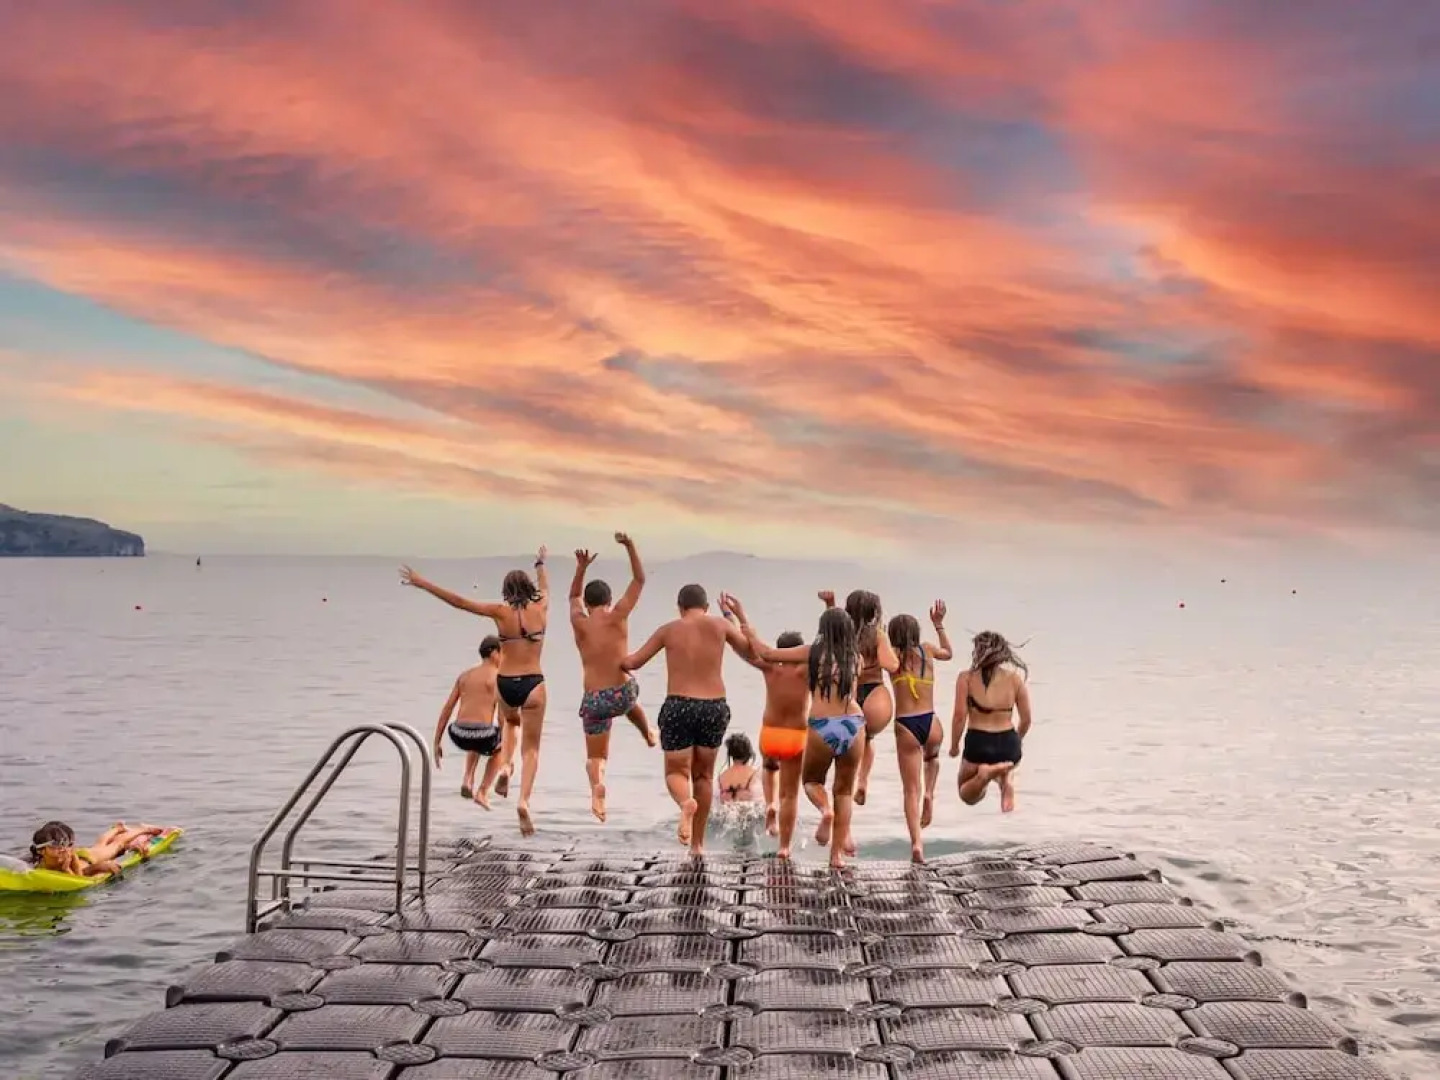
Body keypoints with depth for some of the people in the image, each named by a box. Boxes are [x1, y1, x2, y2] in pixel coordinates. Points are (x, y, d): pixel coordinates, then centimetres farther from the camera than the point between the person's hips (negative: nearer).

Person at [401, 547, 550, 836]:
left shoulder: (500, 611, -4)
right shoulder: (541, 607, 0)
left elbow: (458, 601, -4)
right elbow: (544, 587, 24)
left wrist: (421, 583, 0)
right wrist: (540, 565, 45)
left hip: (504, 683, 1)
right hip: (532, 684, -1)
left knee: (511, 722, 35)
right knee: (531, 748, 5)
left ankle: (504, 766, 11)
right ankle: (524, 801, -17)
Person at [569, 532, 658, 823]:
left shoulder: (579, 623, 1)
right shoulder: (617, 617, -5)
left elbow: (574, 597, 26)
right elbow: (639, 580, 3)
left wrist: (581, 568, 23)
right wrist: (629, 546, 2)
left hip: (594, 700, 0)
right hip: (622, 693, 0)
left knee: (595, 757, 7)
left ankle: (596, 785, -26)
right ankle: (649, 735, 60)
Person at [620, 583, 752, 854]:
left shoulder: (669, 630, 3)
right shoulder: (720, 625, 4)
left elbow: (632, 662, 8)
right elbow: (750, 652, 15)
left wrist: (618, 661, 31)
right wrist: (734, 617, 26)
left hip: (679, 707, -2)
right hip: (715, 707, 2)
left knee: (676, 772, 8)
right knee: (703, 774, 17)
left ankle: (686, 802, -27)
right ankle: (697, 843, 20)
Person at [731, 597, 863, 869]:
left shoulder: (814, 652, 1)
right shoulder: (855, 657, 7)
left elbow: (766, 653, 2)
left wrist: (742, 619, 9)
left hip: (822, 727, -2)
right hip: (853, 725, 2)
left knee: (812, 780, 23)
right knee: (844, 790, 18)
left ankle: (826, 810, -10)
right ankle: (837, 853, 12)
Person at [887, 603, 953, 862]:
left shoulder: (891, 656, 1)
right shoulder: (927, 650, 8)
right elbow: (948, 653, 29)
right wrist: (939, 625, 37)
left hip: (905, 727, -2)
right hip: (931, 724, 2)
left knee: (911, 791, 5)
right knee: (932, 756, 39)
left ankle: (916, 841, -9)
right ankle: (929, 795, 16)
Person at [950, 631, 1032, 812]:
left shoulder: (966, 678, -4)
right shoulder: (1016, 678, 2)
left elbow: (960, 715, -9)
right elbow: (1026, 719, 6)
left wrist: (954, 746, 5)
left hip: (977, 743, -2)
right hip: (1008, 743, 2)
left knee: (967, 795, 21)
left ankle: (984, 774, -15)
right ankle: (1007, 778, -1)